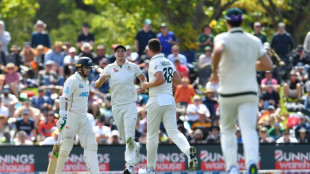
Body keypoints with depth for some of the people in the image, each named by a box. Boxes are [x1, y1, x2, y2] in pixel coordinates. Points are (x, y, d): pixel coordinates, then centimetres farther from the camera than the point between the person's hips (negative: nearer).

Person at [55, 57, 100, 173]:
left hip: (84, 118, 8)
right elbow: (64, 98, -19)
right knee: (67, 146, -4)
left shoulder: (85, 82, 17)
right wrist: (63, 116, -27)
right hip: (71, 116, -8)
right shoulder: (72, 81, -10)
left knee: (91, 145, -2)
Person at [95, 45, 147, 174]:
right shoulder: (109, 68, 3)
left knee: (129, 137, -14)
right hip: (116, 107, 2)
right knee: (124, 137, 10)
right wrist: (101, 79, -26)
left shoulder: (133, 67, 4)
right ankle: (136, 147, 41)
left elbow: (143, 78, 21)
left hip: (130, 104, -2)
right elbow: (96, 85, -3)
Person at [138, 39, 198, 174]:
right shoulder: (168, 62, 14)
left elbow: (160, 79, -22)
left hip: (156, 100, -6)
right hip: (170, 100, 6)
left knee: (151, 135, 7)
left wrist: (148, 85, -7)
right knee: (173, 132, -3)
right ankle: (188, 150, -34)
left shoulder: (154, 63, -9)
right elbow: (178, 81, 15)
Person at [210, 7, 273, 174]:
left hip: (228, 93, -1)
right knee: (249, 129, -8)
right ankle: (251, 160, -36)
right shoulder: (254, 40, 8)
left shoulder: (222, 38, -3)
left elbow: (218, 50, -27)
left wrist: (214, 71, -12)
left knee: (227, 130, 16)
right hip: (250, 92, 1)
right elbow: (268, 65, 9)